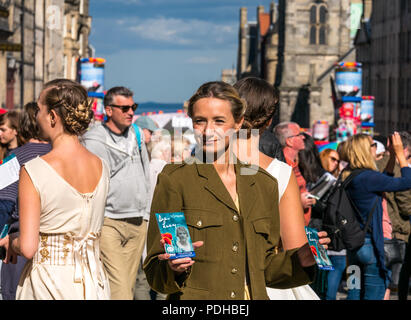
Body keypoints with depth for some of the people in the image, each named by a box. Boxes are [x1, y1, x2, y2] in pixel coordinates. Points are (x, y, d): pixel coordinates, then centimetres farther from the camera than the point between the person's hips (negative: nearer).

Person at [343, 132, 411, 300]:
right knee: (374, 293, -1)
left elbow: (383, 181, 22)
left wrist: (392, 156, 19)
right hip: (369, 245, -9)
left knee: (355, 293, 15)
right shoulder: (368, 177, -19)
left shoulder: (348, 176, 7)